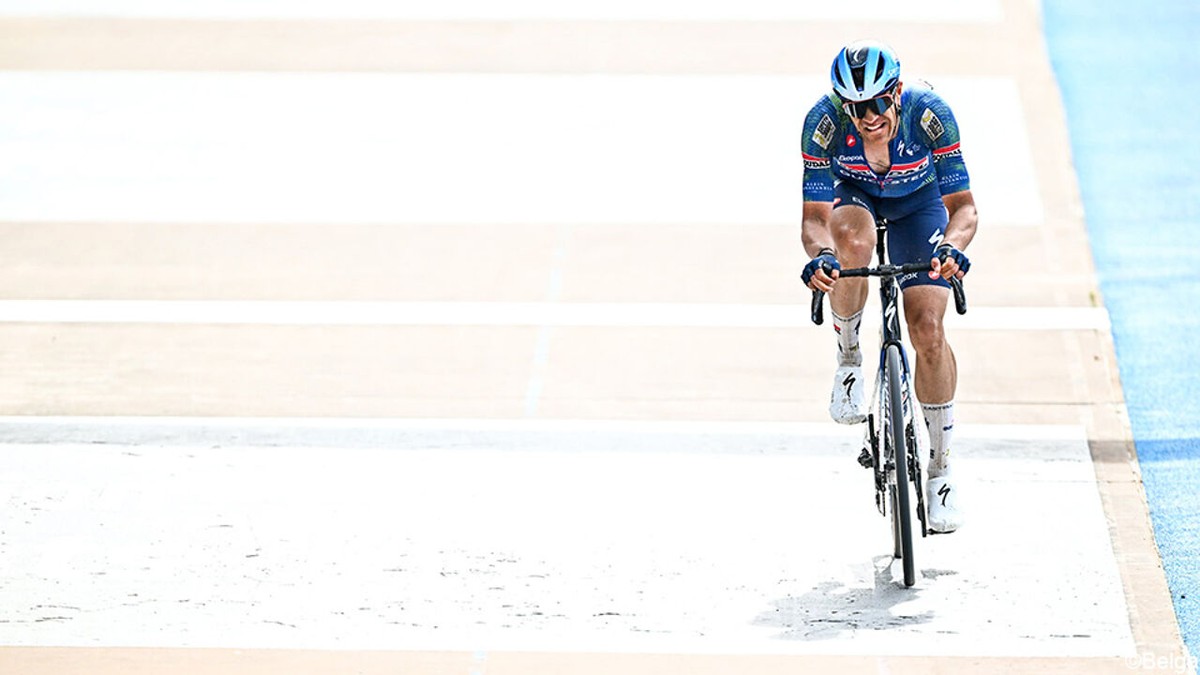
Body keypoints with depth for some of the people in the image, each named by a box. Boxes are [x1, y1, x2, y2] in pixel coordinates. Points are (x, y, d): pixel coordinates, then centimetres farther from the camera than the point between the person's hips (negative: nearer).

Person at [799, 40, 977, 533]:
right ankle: (848, 358, -12)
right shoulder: (824, 121, -32)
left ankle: (940, 467, 2)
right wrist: (819, 254, -54)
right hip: (851, 195, 0)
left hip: (917, 202, 0)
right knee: (852, 240, -38)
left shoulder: (929, 114, -34)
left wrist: (951, 246, -53)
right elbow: (815, 217, -31)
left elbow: (963, 206, -32)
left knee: (928, 331, -13)